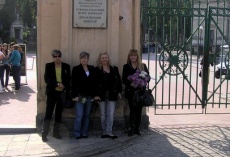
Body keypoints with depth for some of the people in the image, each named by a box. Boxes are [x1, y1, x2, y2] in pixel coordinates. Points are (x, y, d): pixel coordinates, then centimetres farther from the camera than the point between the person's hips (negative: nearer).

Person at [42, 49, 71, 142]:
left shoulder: (66, 66, 6)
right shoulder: (49, 66, 2)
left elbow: (68, 80, 6)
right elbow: (46, 79, -6)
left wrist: (64, 86, -12)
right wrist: (57, 84, -17)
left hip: (62, 93, 2)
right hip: (51, 92, -2)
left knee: (59, 113, 9)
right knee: (48, 112, -5)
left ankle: (56, 132, 20)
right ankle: (44, 134, 0)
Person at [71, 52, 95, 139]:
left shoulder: (92, 69, 11)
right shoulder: (76, 69, 0)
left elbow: (94, 82, 10)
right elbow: (73, 83, -4)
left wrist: (94, 94, 4)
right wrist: (74, 95, -11)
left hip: (89, 95, 4)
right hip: (79, 95, -4)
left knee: (86, 115, 7)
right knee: (79, 115, -7)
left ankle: (84, 132, 16)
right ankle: (77, 133, 3)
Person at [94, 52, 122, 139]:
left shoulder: (114, 69, 10)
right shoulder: (97, 70, 2)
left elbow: (119, 81, 12)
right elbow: (95, 83, -3)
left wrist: (119, 92, 5)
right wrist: (96, 94, -10)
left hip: (112, 94, 1)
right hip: (102, 94, -1)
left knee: (110, 114, -3)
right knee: (103, 114, 5)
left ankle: (109, 132, -2)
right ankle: (104, 132, 13)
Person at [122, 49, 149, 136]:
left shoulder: (143, 66, 6)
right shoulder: (126, 67, 5)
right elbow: (124, 80, 1)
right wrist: (131, 84, -17)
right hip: (131, 92, -1)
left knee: (139, 110, 6)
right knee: (132, 110, -1)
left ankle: (137, 128, 17)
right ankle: (131, 128, 7)